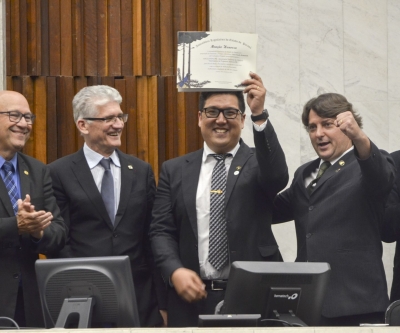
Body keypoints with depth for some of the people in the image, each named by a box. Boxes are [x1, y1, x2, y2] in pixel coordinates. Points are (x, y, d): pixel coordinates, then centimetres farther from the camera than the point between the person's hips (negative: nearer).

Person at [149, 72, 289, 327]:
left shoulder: (257, 163, 5)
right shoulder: (175, 171, 11)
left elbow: (278, 178, -18)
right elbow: (161, 230, 7)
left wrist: (260, 115, -27)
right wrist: (175, 271, -12)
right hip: (192, 297, 2)